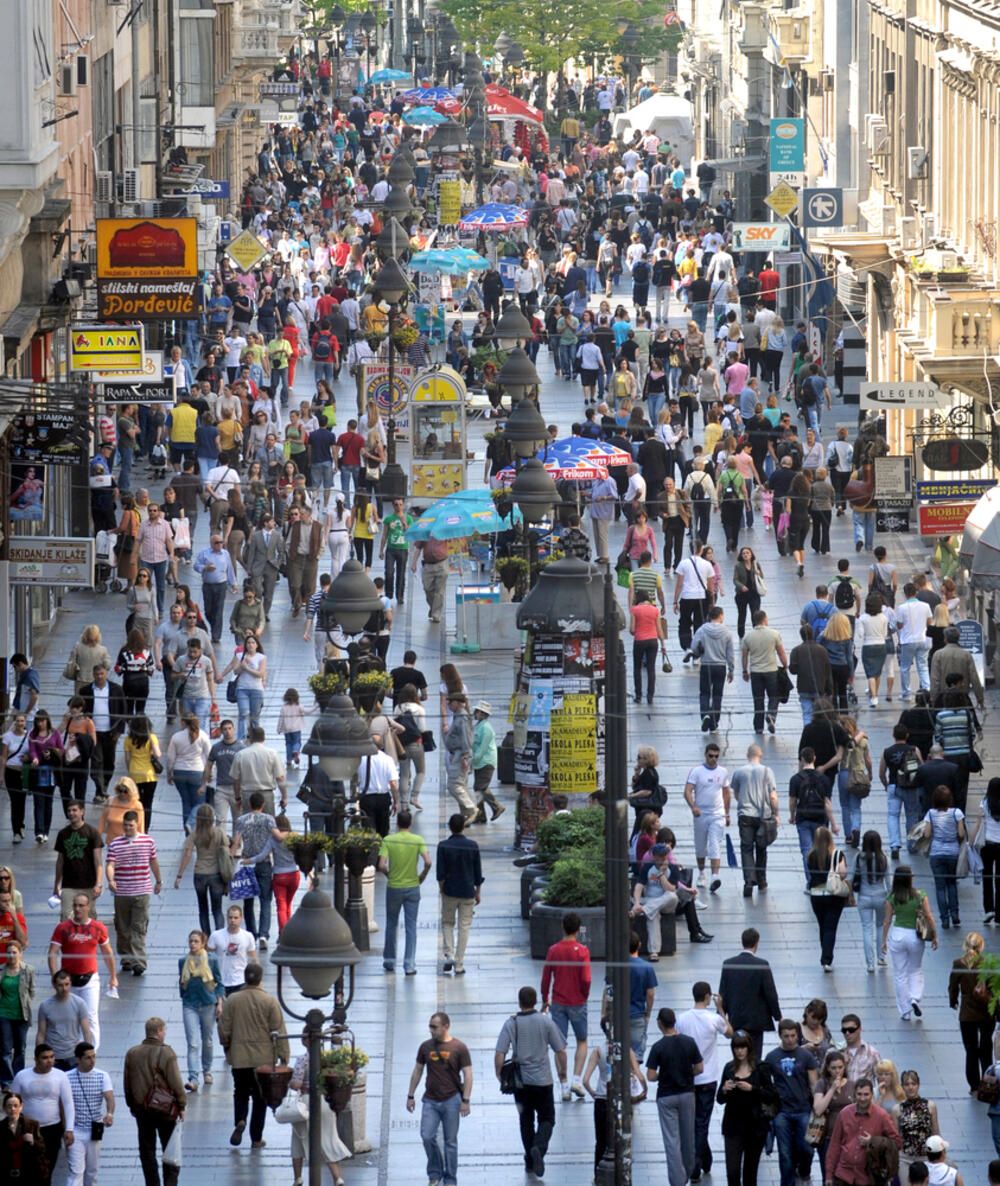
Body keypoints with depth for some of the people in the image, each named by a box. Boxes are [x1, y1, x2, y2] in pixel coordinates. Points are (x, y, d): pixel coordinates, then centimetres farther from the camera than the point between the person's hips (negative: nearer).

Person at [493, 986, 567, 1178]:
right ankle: (539, 1148, -20)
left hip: (520, 1081, 1)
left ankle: (530, 1161, 20)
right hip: (542, 1080, -1)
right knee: (547, 1119, 8)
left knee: (526, 1120, 15)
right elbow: (560, 1051, -2)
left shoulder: (511, 1024, -6)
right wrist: (562, 1073, 14)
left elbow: (499, 1054, -11)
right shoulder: (546, 1021, -6)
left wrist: (499, 1075, 3)